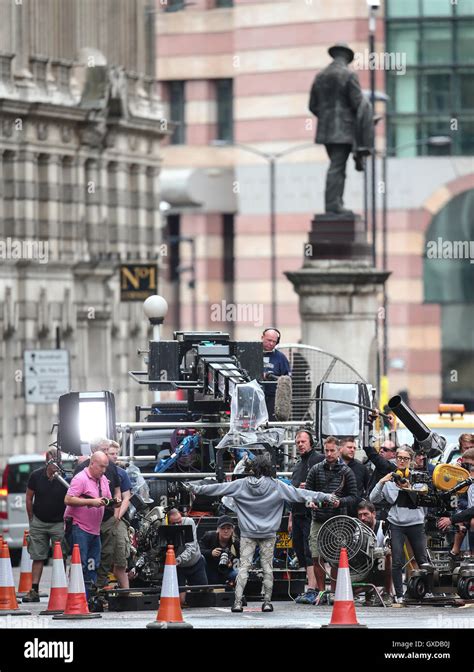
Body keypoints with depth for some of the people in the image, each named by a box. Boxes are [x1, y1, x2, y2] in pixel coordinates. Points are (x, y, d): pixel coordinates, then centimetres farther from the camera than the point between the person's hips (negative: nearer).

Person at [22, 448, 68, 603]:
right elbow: (29, 498, 7)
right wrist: (31, 520, 9)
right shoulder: (36, 476, -4)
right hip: (39, 522, 2)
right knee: (37, 557, 4)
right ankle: (34, 591, 6)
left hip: (59, 523, -2)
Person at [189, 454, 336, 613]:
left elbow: (219, 488, 1)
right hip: (268, 534, 0)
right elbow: (298, 494, -5)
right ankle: (267, 601, 8)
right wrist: (325, 497, -2)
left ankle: (238, 602, -6)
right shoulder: (276, 485, -6)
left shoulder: (242, 484, -4)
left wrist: (197, 489, 11)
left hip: (247, 533, 0)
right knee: (267, 567, 7)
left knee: (244, 566, 1)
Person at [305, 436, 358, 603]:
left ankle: (334, 591, 10)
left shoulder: (346, 472, 3)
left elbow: (354, 497, 2)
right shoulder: (316, 470, 8)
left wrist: (340, 501, -17)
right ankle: (321, 591, 9)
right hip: (318, 520, 2)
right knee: (317, 557, -1)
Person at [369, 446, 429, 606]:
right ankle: (399, 597, -1)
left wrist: (410, 489, -19)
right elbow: (373, 499, 3)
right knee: (397, 562, -7)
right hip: (396, 524, 0)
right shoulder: (390, 478, 8)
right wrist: (381, 483, -10)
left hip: (415, 522, 0)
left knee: (422, 560, 1)